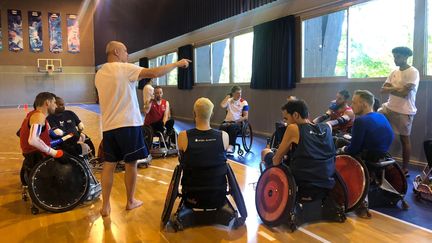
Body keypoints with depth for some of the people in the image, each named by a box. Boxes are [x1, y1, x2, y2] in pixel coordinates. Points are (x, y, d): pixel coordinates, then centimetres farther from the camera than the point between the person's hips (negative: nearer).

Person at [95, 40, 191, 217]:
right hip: (128, 124, -6)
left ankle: (105, 206, 12)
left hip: (108, 126, 6)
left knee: (109, 164, 9)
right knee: (131, 163, 8)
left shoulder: (99, 74, 11)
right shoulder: (124, 68, -9)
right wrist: (177, 63, -7)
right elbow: (154, 73, -16)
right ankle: (130, 201, 21)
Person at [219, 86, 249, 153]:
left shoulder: (244, 102, 5)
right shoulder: (229, 100, 14)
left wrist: (236, 121, -15)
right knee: (222, 127, -33)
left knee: (232, 126, -38)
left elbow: (246, 117, 0)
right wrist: (228, 96, 3)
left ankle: (231, 146, -46)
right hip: (227, 121, 2)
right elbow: (222, 106, -8)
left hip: (238, 122, -2)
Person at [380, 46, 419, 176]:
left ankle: (405, 168, 14)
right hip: (389, 107, 7)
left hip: (404, 111, -7)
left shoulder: (413, 72, -12)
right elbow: (383, 89, 3)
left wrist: (390, 89, -8)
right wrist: (397, 89, -14)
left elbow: (405, 93, -22)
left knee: (404, 139, 2)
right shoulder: (394, 72, 11)